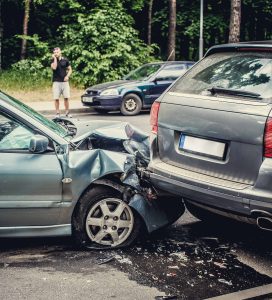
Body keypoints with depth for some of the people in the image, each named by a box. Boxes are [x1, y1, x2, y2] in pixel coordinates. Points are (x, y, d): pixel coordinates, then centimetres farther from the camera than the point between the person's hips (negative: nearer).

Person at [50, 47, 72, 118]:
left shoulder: (65, 60, 6)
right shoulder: (53, 60, 2)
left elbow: (70, 69, 11)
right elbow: (54, 67, -17)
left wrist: (67, 76, -5)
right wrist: (55, 58, -12)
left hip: (65, 81, 1)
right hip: (56, 82, -1)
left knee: (66, 97, 0)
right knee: (56, 98, -1)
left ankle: (67, 112, 10)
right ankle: (57, 113, 7)